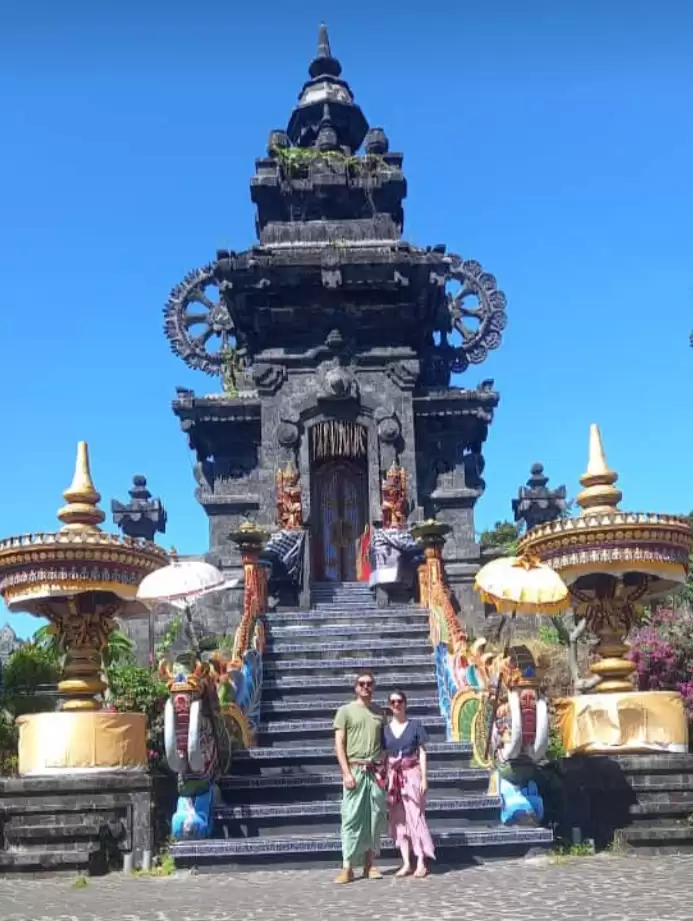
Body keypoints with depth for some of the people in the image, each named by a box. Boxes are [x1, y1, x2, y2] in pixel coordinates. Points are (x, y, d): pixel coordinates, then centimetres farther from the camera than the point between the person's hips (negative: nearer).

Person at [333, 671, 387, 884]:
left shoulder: (379, 713, 14)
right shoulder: (346, 711, 3)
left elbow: (384, 744, 16)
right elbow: (339, 744, -2)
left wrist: (385, 771, 6)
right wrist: (346, 772, -11)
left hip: (376, 772, 4)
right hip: (355, 770, -4)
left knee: (375, 818, 4)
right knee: (352, 818, -6)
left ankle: (369, 865, 12)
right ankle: (347, 868, -4)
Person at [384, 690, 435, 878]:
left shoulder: (415, 725, -1)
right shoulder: (385, 729, 6)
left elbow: (422, 753, 0)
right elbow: (384, 756, 9)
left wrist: (424, 778, -6)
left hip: (412, 775, -3)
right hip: (394, 777, 3)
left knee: (415, 817, -5)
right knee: (399, 820, 3)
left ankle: (421, 863, -1)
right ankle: (406, 863, 9)